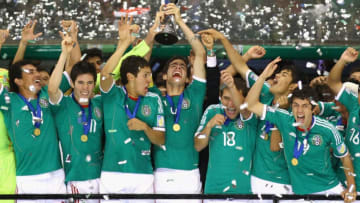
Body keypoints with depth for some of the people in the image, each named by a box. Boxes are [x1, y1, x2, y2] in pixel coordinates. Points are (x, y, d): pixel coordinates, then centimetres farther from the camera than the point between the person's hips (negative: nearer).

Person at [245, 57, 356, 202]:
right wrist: (263, 77, -21)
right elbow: (251, 105, -12)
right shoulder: (285, 120, -10)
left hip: (330, 189, -1)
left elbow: (344, 156, 3)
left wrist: (351, 188, -1)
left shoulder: (327, 129, -13)